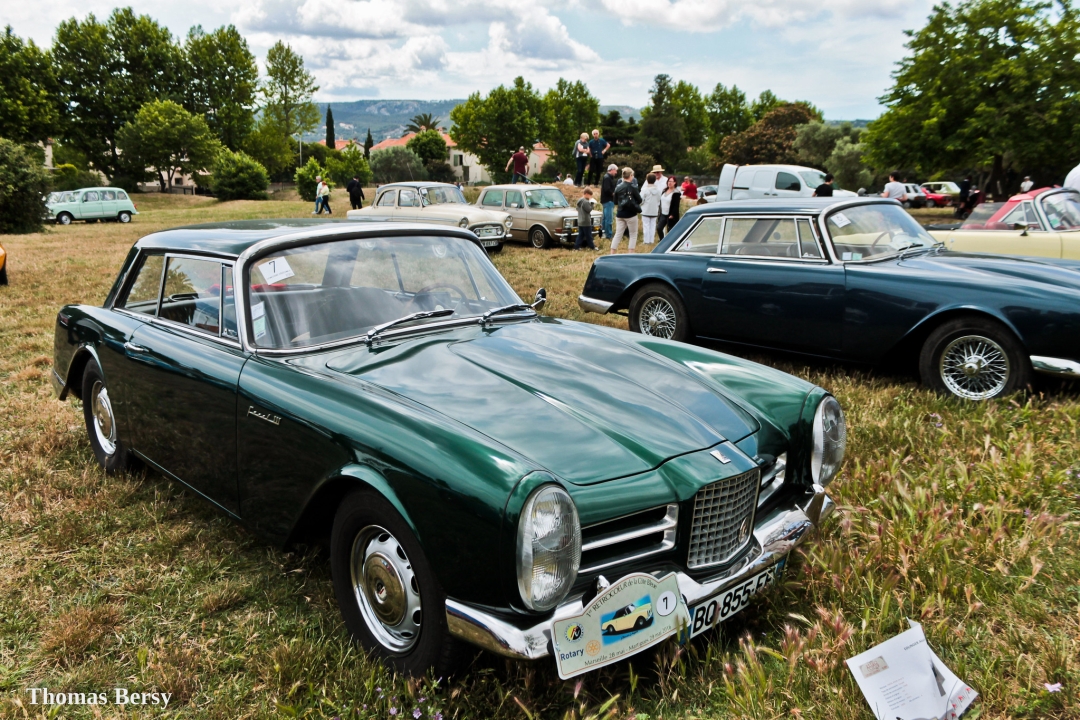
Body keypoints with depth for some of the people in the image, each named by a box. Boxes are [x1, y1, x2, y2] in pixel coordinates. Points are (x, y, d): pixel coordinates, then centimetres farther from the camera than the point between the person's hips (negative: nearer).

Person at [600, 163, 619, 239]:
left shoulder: (607, 177, 17)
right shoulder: (607, 178, -15)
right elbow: (607, 190, -25)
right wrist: (613, 193, -11)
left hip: (606, 200, 11)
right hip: (608, 201, -11)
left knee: (606, 218, 16)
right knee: (609, 219, -10)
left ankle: (605, 234, 22)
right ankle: (608, 236, -9)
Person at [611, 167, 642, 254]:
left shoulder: (618, 187, 2)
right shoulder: (633, 187, -11)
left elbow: (615, 201, 8)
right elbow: (639, 200, -4)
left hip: (620, 214, 4)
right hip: (631, 214, -4)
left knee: (618, 234, 8)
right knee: (633, 234, 8)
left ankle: (612, 254, 4)